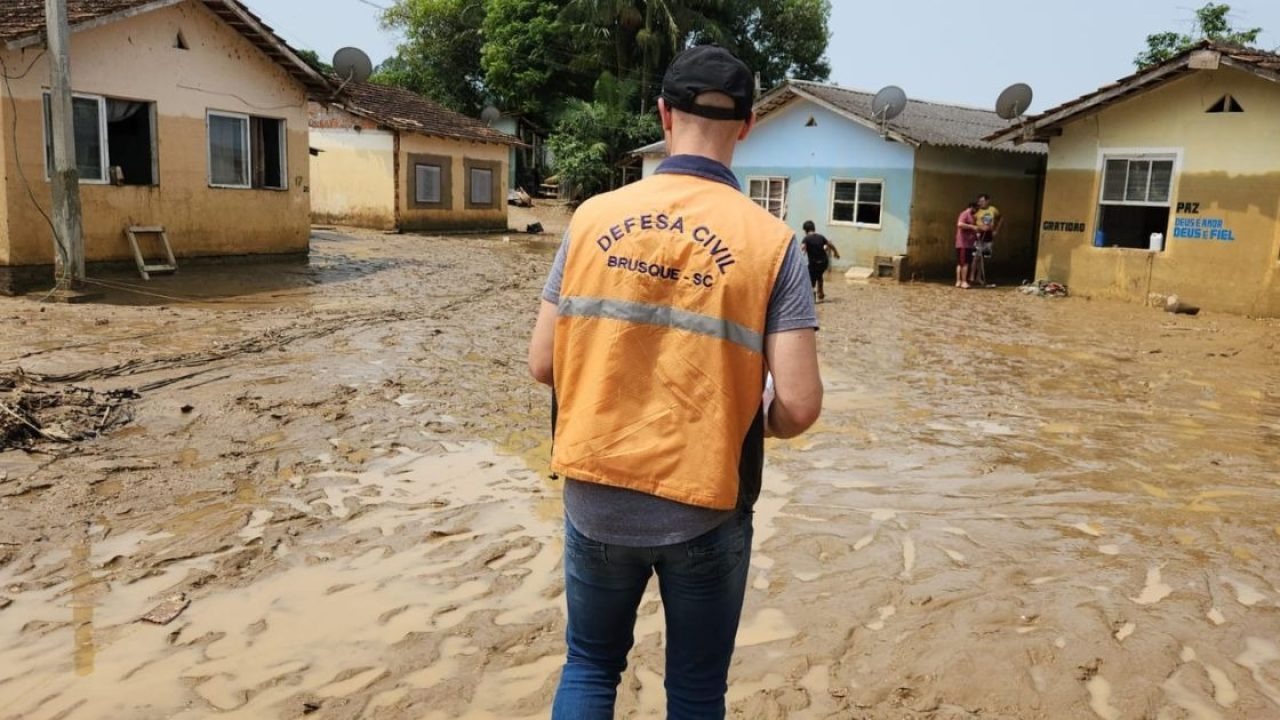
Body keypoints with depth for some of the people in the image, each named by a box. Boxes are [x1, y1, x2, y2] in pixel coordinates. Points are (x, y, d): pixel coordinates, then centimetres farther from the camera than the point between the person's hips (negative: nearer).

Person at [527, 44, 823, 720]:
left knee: (590, 665, 25)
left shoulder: (593, 217, -5)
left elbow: (543, 364, -2)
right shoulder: (770, 239, -11)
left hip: (595, 501, 2)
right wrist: (757, 424, 7)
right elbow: (798, 406, -15)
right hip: (703, 510, -1)